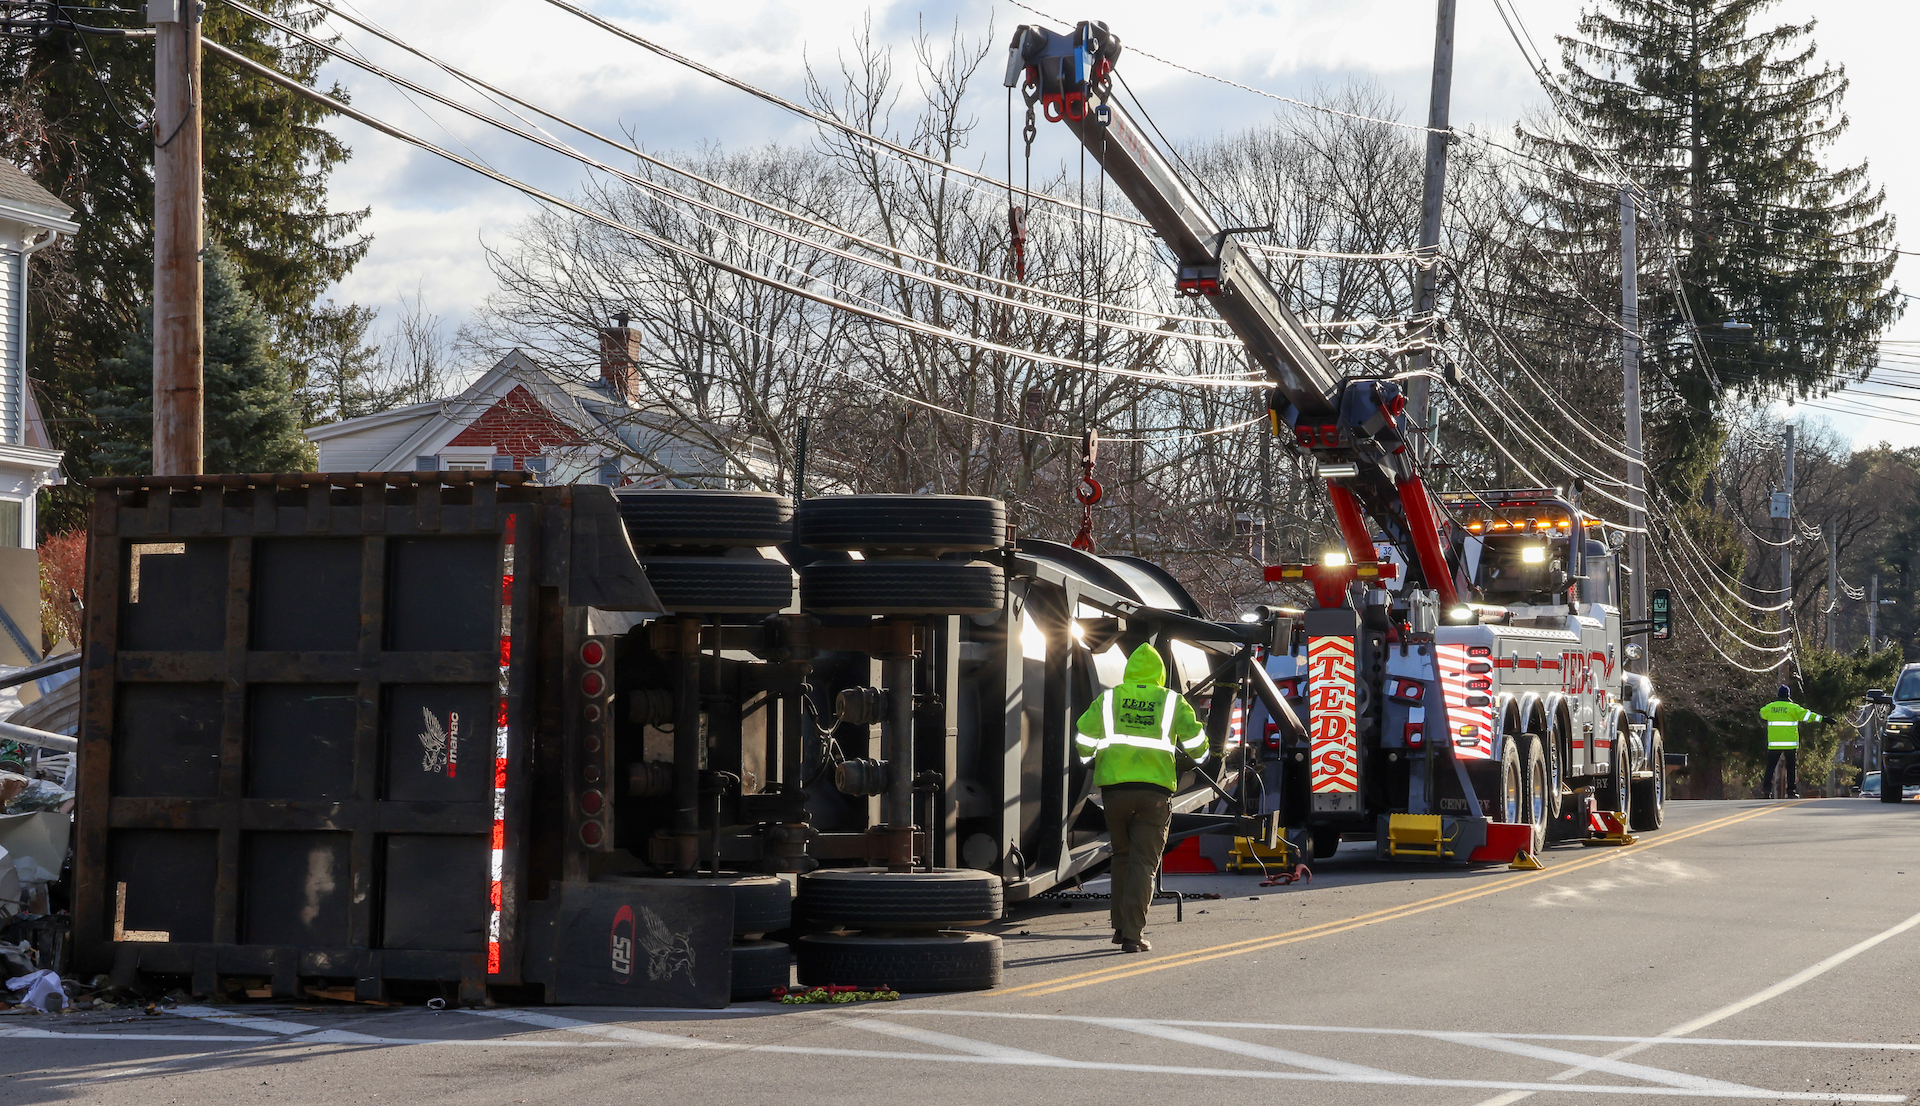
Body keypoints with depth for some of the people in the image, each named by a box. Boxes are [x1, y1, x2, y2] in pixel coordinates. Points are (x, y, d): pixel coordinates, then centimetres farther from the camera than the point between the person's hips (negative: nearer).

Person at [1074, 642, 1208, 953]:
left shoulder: (1109, 699, 7)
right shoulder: (1173, 702, 6)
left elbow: (1083, 741, 1)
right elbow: (1196, 744, 6)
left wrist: (1090, 758, 22)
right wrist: (1194, 759, 29)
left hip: (1115, 787, 2)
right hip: (1155, 789, -1)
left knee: (1122, 857, 19)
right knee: (1144, 862, 0)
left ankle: (1121, 926, 22)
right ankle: (1133, 934, -8)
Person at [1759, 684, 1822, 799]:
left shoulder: (1770, 707, 6)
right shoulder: (1792, 708, -5)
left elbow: (1762, 713, 27)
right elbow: (1806, 715, -5)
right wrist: (1821, 719, 0)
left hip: (1774, 743, 2)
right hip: (1790, 743, -2)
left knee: (1770, 766, 7)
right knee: (1791, 767, 5)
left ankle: (1767, 789, -2)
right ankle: (1791, 790, 2)